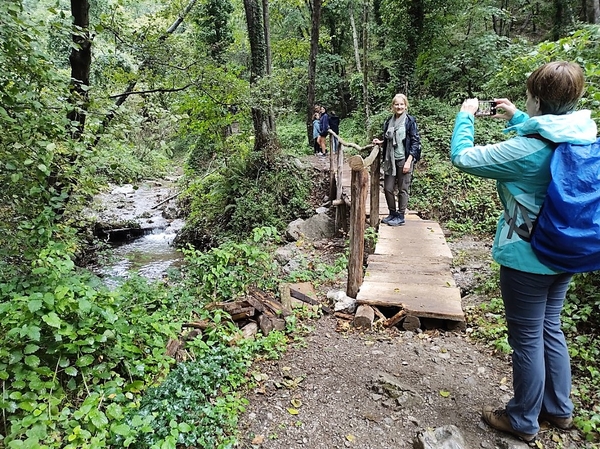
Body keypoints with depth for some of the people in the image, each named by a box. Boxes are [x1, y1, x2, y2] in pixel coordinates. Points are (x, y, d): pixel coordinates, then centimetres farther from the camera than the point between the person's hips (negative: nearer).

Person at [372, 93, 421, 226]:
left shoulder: (410, 121, -4)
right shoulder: (389, 120, 10)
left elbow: (415, 142, -7)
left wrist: (409, 161, -14)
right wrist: (380, 142, 1)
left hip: (404, 160, -5)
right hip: (390, 160, 5)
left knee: (403, 189, 2)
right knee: (387, 188, 6)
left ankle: (400, 216, 13)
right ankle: (392, 213, 23)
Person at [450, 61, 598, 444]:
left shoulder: (526, 150, -25)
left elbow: (462, 157, -18)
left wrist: (466, 116, -3)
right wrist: (516, 118, 23)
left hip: (526, 259, -8)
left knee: (527, 339, 8)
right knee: (550, 328, 23)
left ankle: (522, 421, 29)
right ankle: (559, 409, 41)